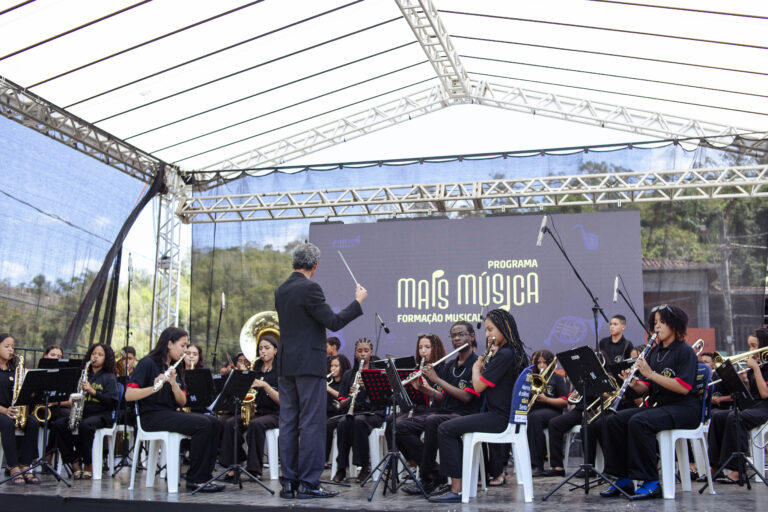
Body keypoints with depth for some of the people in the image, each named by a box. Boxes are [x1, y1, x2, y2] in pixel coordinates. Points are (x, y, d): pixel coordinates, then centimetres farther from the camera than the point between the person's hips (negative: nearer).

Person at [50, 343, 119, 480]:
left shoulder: (109, 377, 5)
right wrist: (72, 400, -1)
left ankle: (88, 465, -18)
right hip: (80, 412, 5)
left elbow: (112, 400, -7)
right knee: (57, 424, -22)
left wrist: (93, 391, -16)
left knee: (84, 425, -37)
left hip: (101, 414, -5)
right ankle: (74, 463, -15)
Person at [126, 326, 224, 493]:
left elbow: (182, 402, 6)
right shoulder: (148, 363, -6)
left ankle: (204, 476, -13)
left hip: (171, 413, 8)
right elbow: (129, 395, -17)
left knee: (214, 423, -14)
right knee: (202, 424, -26)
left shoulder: (175, 368, 15)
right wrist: (153, 388, -32)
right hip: (152, 416, -8)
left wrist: (173, 383, -13)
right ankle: (194, 480, -18)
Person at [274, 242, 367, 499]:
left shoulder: (281, 291, 11)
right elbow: (333, 322, -15)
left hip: (286, 365, 8)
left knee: (288, 424, 8)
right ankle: (308, 484, -1)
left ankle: (288, 482, 12)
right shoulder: (310, 288, -13)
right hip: (309, 364, -8)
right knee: (311, 424, -3)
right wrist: (358, 302, -3)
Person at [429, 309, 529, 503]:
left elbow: (478, 386, -17)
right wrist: (487, 361, 12)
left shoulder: (504, 355, -18)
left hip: (499, 418, -11)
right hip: (505, 415, 11)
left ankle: (457, 489, -12)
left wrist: (476, 367, 1)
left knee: (445, 429, -12)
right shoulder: (513, 353, 13)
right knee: (451, 426, 18)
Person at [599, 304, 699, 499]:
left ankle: (651, 483, -25)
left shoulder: (685, 351, -7)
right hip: (657, 404, 8)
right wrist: (634, 383, -11)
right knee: (612, 421, -13)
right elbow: (645, 388, 13)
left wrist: (651, 374, -22)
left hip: (683, 408, -8)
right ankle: (623, 479, -8)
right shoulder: (654, 352, 15)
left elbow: (684, 387, -20)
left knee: (638, 422, -34)